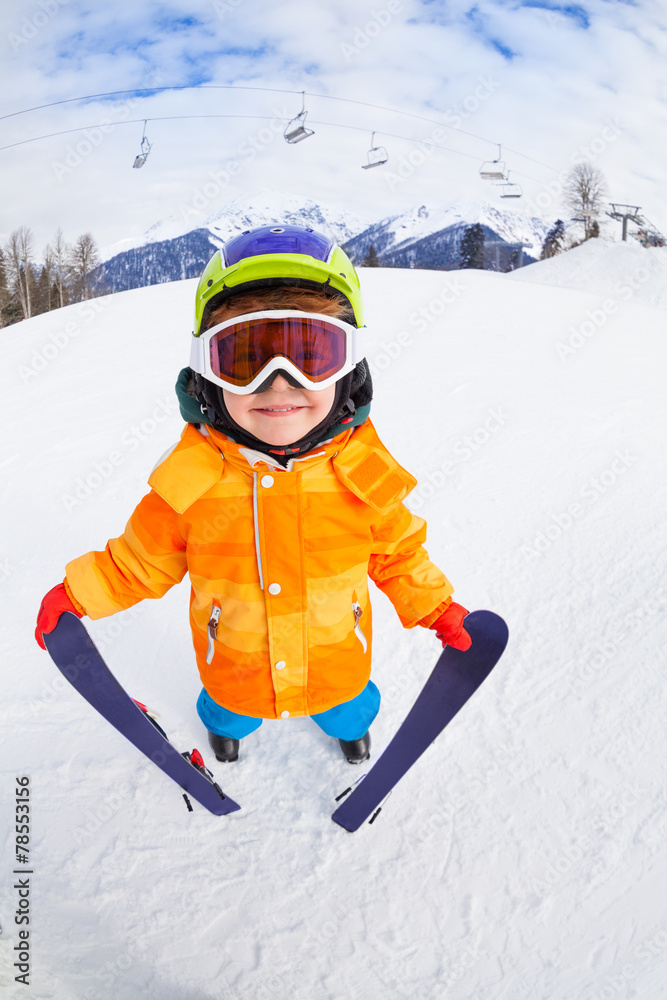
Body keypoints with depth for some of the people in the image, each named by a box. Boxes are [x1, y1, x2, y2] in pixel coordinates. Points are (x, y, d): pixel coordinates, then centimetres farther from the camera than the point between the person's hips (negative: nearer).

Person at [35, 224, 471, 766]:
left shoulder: (362, 470, -23)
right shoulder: (193, 477, -25)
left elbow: (396, 552, -4)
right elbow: (144, 560, -8)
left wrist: (437, 608, -2)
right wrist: (77, 593, -8)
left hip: (337, 657, 1)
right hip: (235, 666, 0)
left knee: (344, 708, 31)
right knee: (232, 710, 31)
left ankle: (350, 722, 69)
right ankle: (225, 723, 69)